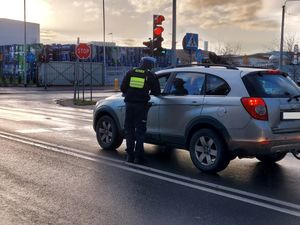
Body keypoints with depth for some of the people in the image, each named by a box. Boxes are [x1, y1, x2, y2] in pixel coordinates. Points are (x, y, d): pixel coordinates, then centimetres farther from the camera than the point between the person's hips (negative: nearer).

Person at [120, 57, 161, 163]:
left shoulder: (130, 73, 7)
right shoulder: (151, 76, 1)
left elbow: (122, 88, 6)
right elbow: (156, 92, 5)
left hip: (129, 104, 2)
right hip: (141, 105, -2)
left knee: (129, 130, 11)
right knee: (140, 131, 4)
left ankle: (130, 155, 13)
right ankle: (138, 156, 3)